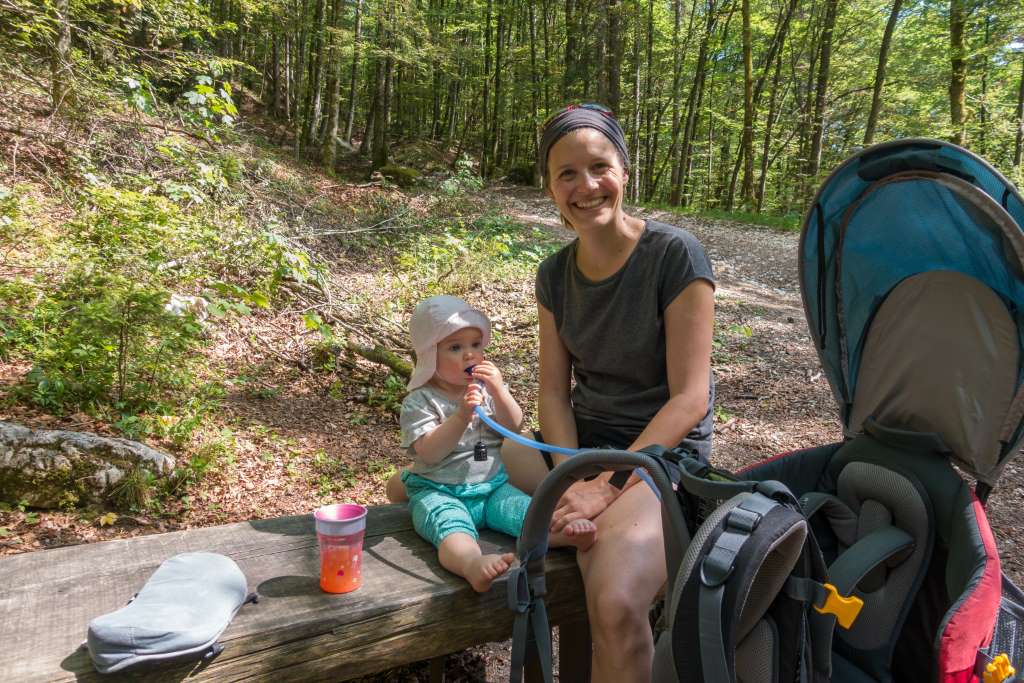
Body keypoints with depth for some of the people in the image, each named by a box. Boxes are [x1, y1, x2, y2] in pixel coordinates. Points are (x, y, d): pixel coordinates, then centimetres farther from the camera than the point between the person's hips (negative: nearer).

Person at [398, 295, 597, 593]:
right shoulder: (420, 401, -4)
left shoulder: (487, 387, 12)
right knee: (452, 527, -35)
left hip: (492, 485, 5)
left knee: (528, 511, -23)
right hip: (440, 492, -5)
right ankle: (473, 563, -62)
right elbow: (429, 453, -16)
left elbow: (513, 428, 2)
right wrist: (462, 415, -27)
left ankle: (567, 534, -45)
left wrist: (499, 392, -14)